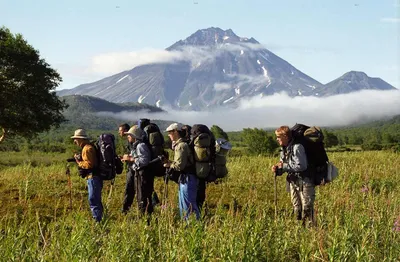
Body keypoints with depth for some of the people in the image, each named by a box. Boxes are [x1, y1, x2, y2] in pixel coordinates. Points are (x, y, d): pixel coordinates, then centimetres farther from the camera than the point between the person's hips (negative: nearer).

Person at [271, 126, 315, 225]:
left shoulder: (297, 147, -18)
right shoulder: (284, 150, 9)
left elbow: (301, 166, -23)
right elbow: (283, 168, 16)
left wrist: (284, 166, -18)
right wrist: (277, 169, -6)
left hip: (304, 182, -8)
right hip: (293, 182, 8)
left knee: (307, 208, -8)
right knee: (296, 208, 13)